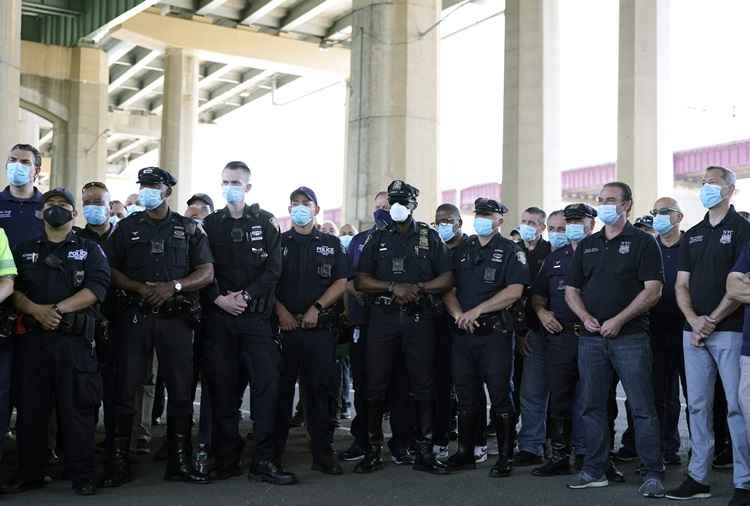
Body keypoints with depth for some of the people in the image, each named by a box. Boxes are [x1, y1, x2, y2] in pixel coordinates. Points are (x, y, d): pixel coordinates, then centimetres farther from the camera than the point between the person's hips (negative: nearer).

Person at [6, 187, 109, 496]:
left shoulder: (90, 250, 9)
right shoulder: (25, 250, 18)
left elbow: (97, 288, -6)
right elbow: (12, 288, 6)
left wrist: (58, 309, -16)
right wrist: (36, 310, -14)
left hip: (75, 340, -3)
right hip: (32, 338, 3)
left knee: (77, 408, -3)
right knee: (30, 409, 6)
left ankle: (82, 476, 4)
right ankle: (28, 474, 17)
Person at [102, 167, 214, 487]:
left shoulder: (189, 229, 11)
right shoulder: (127, 227, 12)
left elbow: (207, 272, 4)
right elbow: (110, 270, 5)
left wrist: (174, 286, -13)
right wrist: (140, 288, -13)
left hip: (176, 318, 0)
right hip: (134, 316, 0)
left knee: (181, 391, 1)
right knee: (125, 389, -2)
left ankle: (180, 462, 9)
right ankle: (118, 463, 4)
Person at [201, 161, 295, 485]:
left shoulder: (266, 223, 8)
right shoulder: (211, 224, 12)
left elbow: (274, 269, -1)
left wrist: (246, 295, -12)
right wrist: (219, 298, -10)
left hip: (257, 314, -1)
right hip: (219, 315, 1)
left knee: (267, 383, -7)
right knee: (222, 387, 3)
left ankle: (264, 461, -3)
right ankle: (226, 459, 12)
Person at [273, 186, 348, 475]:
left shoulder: (331, 244, 13)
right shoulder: (278, 242, 12)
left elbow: (341, 282, 4)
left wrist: (317, 308, -9)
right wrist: (280, 310, -10)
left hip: (320, 327, 0)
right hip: (284, 325, 0)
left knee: (321, 390, 0)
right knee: (280, 389, 2)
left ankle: (322, 453, 7)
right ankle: (274, 451, 9)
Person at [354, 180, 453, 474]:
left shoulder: (430, 237, 11)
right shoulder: (378, 238, 12)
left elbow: (447, 279, 5)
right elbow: (360, 281, 4)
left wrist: (419, 288, -11)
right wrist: (393, 287, -11)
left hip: (419, 319, 0)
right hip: (383, 319, 1)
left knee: (422, 386, 1)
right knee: (376, 386, -1)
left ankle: (424, 452, 8)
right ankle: (373, 450, 9)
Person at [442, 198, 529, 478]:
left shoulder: (510, 251, 1)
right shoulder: (461, 250, 15)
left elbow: (514, 291, -11)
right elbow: (448, 288, 11)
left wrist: (477, 311, -16)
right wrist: (458, 314, -9)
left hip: (495, 332, -4)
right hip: (463, 333, 5)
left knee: (500, 396, -1)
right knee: (466, 396, 10)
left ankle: (505, 457, 7)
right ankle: (465, 453, 19)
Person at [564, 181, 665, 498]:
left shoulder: (642, 243, 0)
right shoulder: (587, 246, 15)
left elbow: (653, 291, -8)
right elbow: (571, 289, 15)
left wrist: (618, 320, -15)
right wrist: (586, 317, -4)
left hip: (630, 337, -5)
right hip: (591, 338, 5)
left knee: (642, 408, -4)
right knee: (592, 407, 8)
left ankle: (653, 474, 3)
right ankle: (594, 471, 17)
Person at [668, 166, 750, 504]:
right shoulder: (691, 236, 16)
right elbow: (681, 285, 12)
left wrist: (712, 320, -13)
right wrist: (694, 321, -5)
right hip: (694, 332, 6)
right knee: (697, 406, 9)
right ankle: (698, 477, 16)